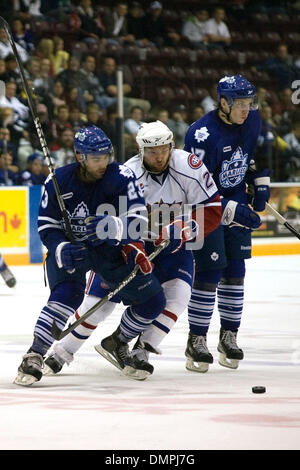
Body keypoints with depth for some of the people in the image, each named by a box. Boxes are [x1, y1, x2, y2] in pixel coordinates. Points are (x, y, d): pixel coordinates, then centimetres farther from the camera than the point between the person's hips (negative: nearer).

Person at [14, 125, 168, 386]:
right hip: (70, 247, -2)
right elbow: (46, 227, -9)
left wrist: (111, 226, -46)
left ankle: (118, 343, 26)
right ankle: (34, 356, -29)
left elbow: (138, 222, -26)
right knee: (68, 293, -31)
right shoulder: (59, 181, -16)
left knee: (153, 301, 0)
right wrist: (62, 249, -30)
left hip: (111, 248, 2)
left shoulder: (122, 177, -19)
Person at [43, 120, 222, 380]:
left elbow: (212, 211, -17)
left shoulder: (188, 167, -21)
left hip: (175, 243, 1)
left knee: (177, 293, -22)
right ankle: (63, 351, 14)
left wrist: (180, 230, -30)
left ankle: (141, 352, -15)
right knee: (100, 298, -4)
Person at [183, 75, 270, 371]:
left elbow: (257, 151, 17)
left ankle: (229, 336, 17)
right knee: (210, 270, -11)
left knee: (235, 268, 6)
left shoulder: (252, 121, -6)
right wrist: (233, 212, -32)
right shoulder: (203, 134, -28)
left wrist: (261, 185, 7)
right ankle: (196, 340, -2)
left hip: (237, 201, 6)